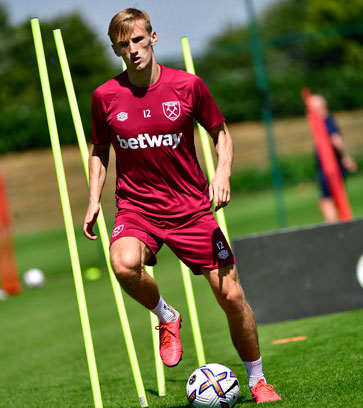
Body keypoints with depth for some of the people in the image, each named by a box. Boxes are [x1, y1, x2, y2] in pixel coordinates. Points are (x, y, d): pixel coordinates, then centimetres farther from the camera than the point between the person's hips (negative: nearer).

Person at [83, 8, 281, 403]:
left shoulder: (188, 85, -6)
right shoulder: (105, 96, -3)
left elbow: (220, 133, 7)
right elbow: (99, 151, 13)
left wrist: (222, 172, -11)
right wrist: (94, 201, 4)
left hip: (191, 207, 0)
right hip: (136, 207, 0)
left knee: (231, 296, -2)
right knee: (124, 264, -34)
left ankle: (257, 381, 22)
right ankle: (166, 318, -2)